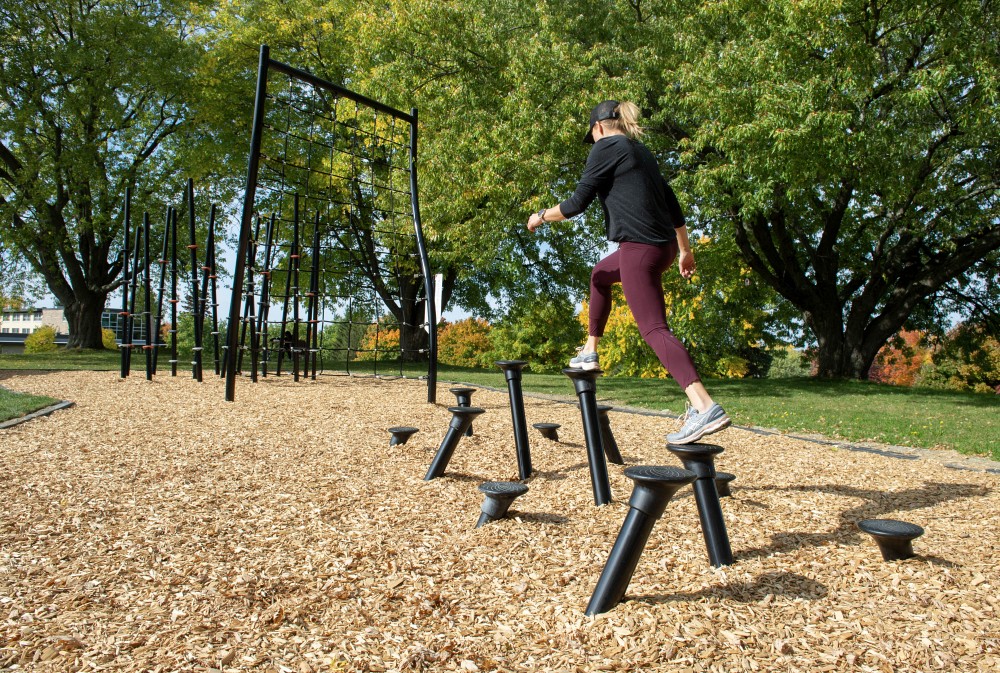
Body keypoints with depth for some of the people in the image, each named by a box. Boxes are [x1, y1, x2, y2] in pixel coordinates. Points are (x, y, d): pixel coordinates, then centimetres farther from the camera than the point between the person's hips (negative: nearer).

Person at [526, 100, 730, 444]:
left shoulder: (606, 147, -2)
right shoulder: (642, 151, 22)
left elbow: (577, 203, -6)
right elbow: (671, 202, 21)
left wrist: (541, 216, 11)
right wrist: (685, 249, 25)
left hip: (639, 246, -9)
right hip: (664, 245, 9)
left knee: (653, 328, -15)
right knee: (600, 274, 32)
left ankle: (705, 407, -29)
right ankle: (590, 351, 37)